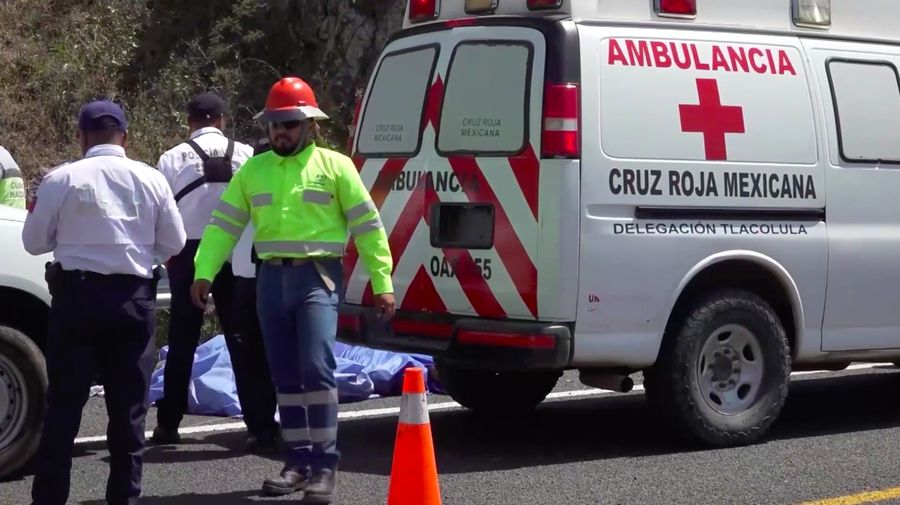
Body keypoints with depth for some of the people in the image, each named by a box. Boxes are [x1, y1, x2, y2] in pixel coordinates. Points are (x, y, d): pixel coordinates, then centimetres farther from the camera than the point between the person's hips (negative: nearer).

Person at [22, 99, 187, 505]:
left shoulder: (62, 178, -6)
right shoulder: (150, 179, 1)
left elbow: (35, 241, 1)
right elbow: (174, 244, 6)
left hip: (77, 294, -2)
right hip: (133, 298, 2)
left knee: (64, 403, 4)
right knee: (128, 407, 8)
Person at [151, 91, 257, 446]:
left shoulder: (173, 158, -3)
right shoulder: (245, 155, -2)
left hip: (188, 253, 0)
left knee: (182, 341, 9)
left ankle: (168, 424, 14)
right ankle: (258, 425, -1)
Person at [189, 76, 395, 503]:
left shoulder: (334, 166, 0)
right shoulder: (253, 170, 11)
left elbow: (368, 225, 0)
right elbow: (223, 225, 9)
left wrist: (382, 282, -5)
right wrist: (204, 273, -4)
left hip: (317, 276, -5)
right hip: (271, 279, 5)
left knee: (316, 368, -15)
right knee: (285, 375, 9)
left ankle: (324, 464, -9)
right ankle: (298, 462, 17)